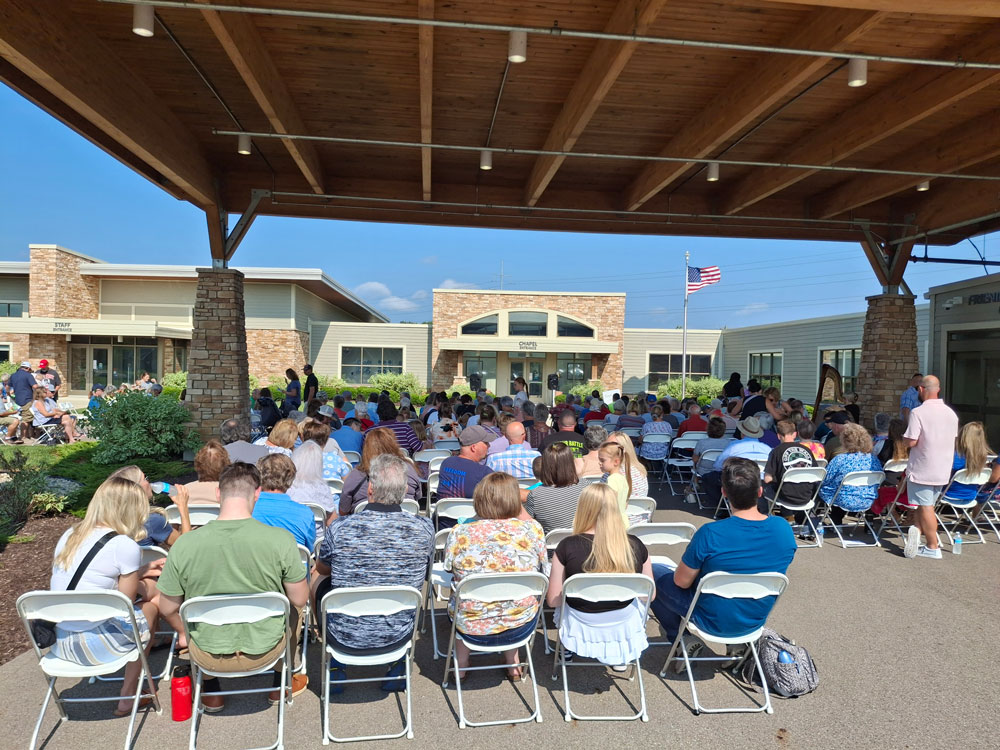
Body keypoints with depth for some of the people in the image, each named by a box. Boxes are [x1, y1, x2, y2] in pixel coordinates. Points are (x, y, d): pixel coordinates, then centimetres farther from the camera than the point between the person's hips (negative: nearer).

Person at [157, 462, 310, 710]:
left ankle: (211, 694, 43)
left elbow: (168, 608, -5)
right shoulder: (281, 539, -22)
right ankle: (281, 685, 45)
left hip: (207, 657, 1)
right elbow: (300, 600, -10)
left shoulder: (183, 545, -19)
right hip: (265, 651, -1)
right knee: (292, 607, 30)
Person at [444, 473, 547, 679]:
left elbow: (448, 568, 3)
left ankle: (461, 663, 38)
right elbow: (543, 571, 2)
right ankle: (513, 662, 39)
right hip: (520, 628, 1)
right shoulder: (532, 529, -13)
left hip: (471, 629, 0)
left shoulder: (459, 533, -15)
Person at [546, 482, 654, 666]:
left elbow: (553, 600, -12)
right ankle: (619, 657, 35)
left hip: (582, 634, -1)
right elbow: (650, 595, -2)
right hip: (625, 632, 1)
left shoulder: (567, 547, -20)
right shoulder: (635, 546, -14)